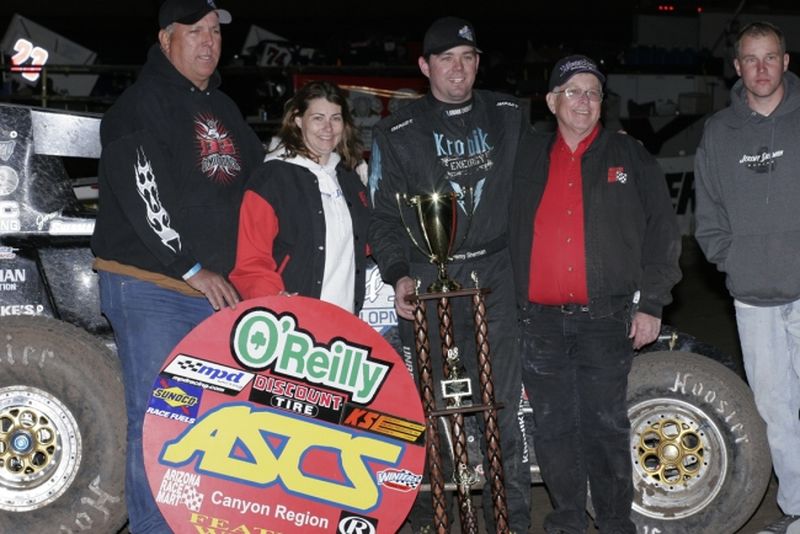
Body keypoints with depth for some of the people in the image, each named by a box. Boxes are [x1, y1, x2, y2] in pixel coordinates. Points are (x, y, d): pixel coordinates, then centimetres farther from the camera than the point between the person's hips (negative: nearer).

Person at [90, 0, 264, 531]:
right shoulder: (141, 105, -5)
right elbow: (146, 197, -16)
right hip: (150, 288, -7)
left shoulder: (224, 109, 19)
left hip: (216, 288, 7)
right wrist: (191, 268, -18)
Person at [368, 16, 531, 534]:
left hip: (494, 274, 1)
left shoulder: (509, 116, 11)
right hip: (426, 277, -1)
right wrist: (398, 275, -10)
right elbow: (385, 213, 3)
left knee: (504, 401, -1)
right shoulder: (397, 133, 5)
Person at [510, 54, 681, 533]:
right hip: (541, 322, 2)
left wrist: (650, 304, -3)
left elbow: (662, 233, 4)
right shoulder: (527, 159, 11)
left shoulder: (630, 158, 6)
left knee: (606, 426, 3)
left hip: (606, 319, -2)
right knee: (553, 429, 9)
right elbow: (505, 233, 14)